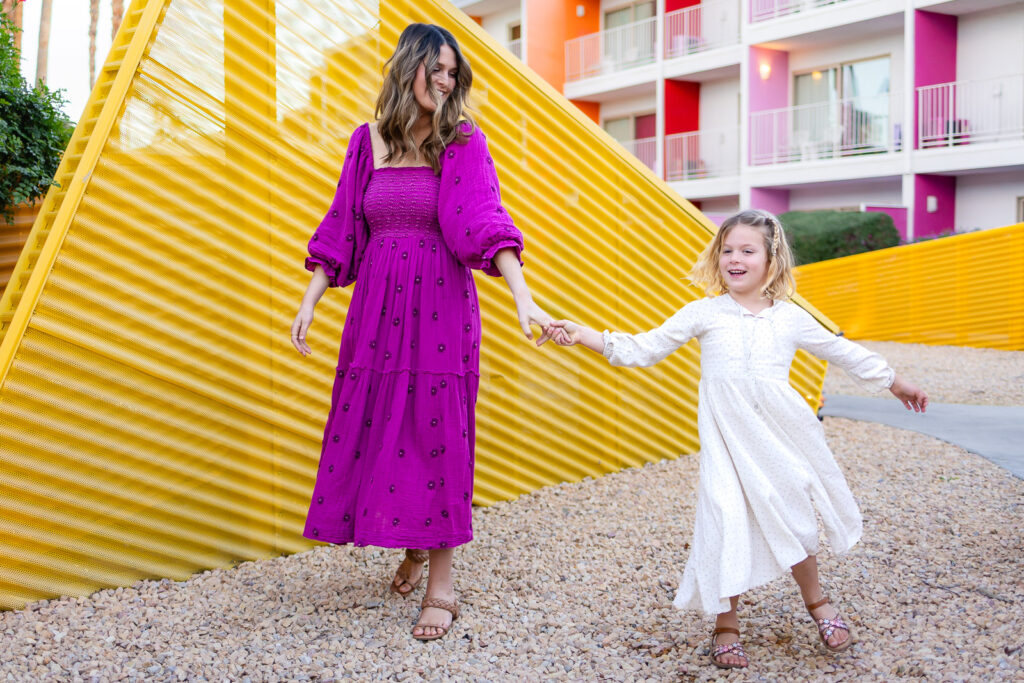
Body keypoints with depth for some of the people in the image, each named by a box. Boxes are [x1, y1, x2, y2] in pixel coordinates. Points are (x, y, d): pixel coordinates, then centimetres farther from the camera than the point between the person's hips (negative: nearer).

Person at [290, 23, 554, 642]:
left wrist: (523, 298, -24)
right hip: (376, 307, 4)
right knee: (373, 425, 7)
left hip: (441, 306, -3)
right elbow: (343, 228, 10)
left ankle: (442, 579, 5)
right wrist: (309, 303, 6)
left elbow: (485, 220, -12)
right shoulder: (368, 142, 8)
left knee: (436, 429, -3)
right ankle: (413, 546, 29)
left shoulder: (464, 143, -1)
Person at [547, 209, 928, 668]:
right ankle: (726, 623, 12)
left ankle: (816, 600, 34)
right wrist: (584, 336, -9)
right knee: (727, 520, -9)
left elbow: (842, 352, 19)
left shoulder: (791, 318, 6)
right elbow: (644, 349, 1)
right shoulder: (703, 313, 2)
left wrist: (894, 382, 27)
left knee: (791, 514, 5)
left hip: (780, 436, 1)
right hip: (725, 439, -1)